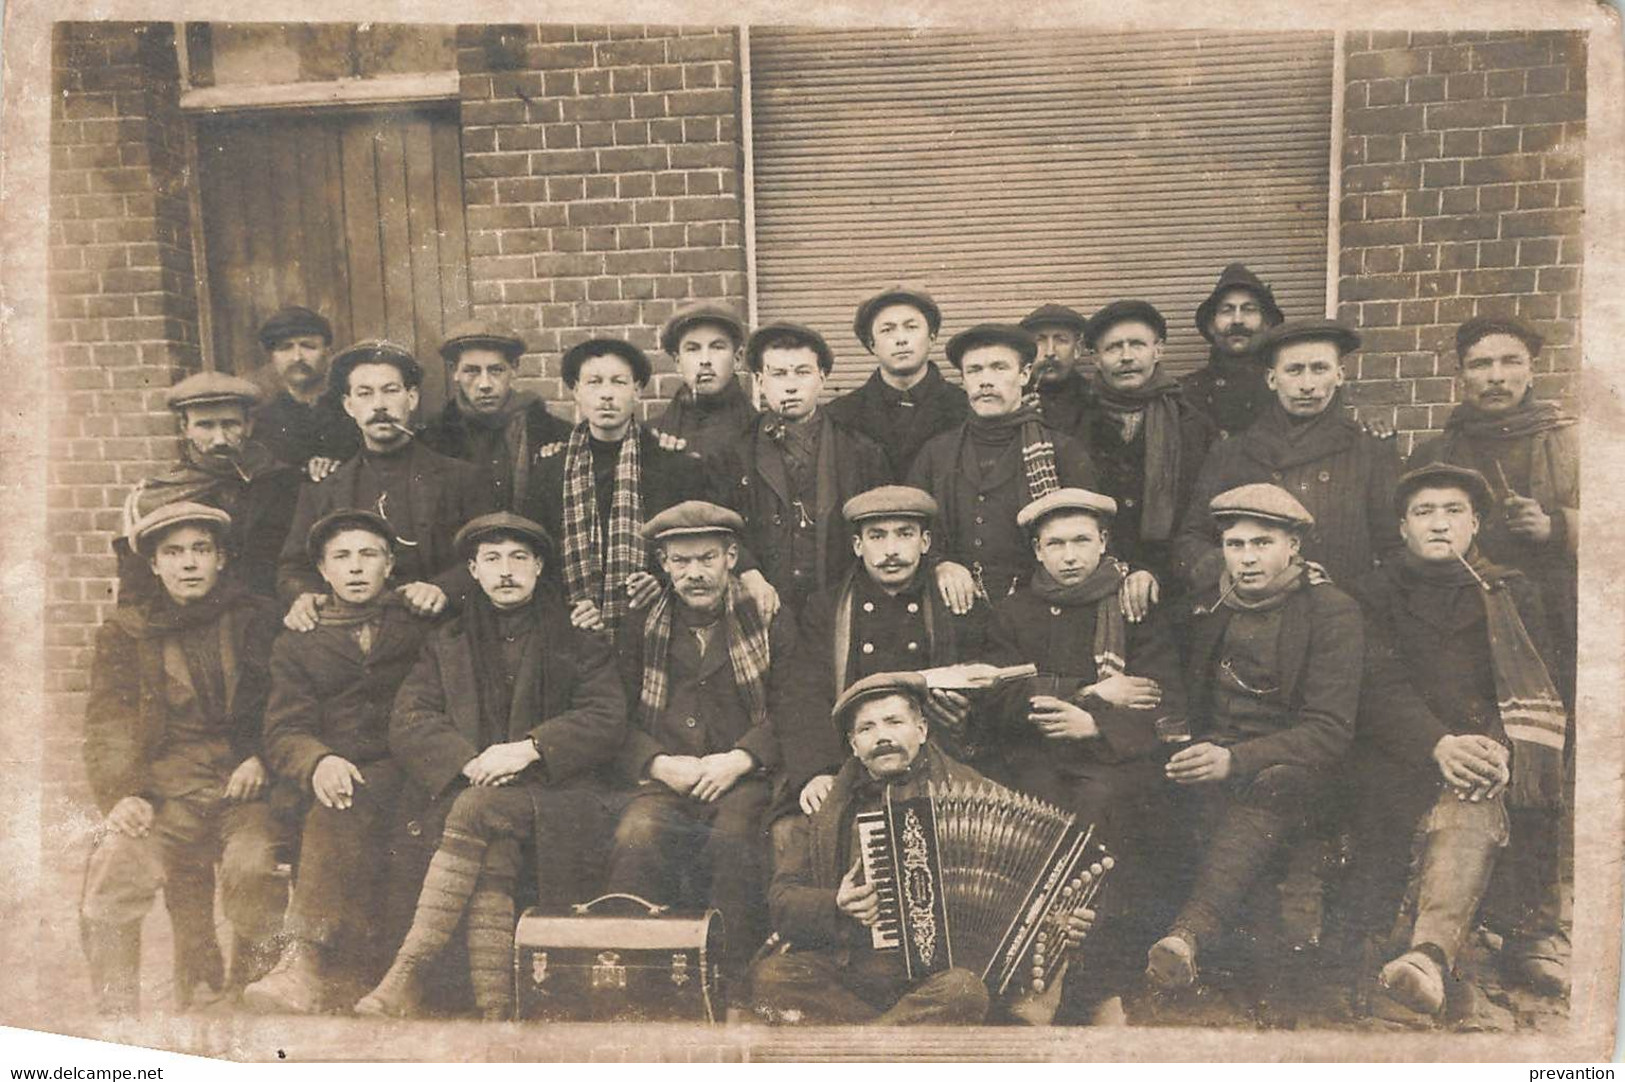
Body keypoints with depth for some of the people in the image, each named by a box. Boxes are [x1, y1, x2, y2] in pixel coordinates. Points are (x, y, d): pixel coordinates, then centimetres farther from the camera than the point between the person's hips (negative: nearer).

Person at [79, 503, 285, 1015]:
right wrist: (122, 794, -9)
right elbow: (107, 728, 8)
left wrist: (262, 759, -6)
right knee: (111, 873, -25)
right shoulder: (124, 633, 15)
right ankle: (116, 1011, -5)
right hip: (167, 790, 2)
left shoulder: (257, 618, 13)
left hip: (243, 786, -1)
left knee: (252, 869, -29)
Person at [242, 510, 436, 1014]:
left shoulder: (423, 628, 17)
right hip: (333, 778, 1)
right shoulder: (297, 642, 20)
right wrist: (318, 761, -17)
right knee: (338, 806, -34)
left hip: (405, 778, -1)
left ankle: (309, 960, -41)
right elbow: (283, 731, 5)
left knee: (345, 810, -34)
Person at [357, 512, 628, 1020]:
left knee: (479, 808, -32)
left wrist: (530, 748, -17)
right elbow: (406, 722, 5)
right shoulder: (447, 644, 19)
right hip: (465, 788, 2)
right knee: (492, 851, -32)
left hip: (550, 792, -2)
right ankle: (495, 1008, -35)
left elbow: (608, 720, -1)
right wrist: (471, 761, -14)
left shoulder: (577, 641, 12)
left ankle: (408, 974, -32)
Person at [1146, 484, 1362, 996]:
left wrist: (1235, 760, -25)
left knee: (1270, 790, -38)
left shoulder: (1332, 612, 0)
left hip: (1283, 772, -5)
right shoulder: (1203, 606, 14)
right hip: (1207, 760, 6)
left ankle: (1187, 935, -58)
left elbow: (1331, 731, -10)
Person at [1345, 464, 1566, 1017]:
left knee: (1472, 805, -35)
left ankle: (1428, 953, -55)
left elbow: (1538, 690, 8)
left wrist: (1501, 749, -15)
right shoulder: (1376, 593, 15)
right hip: (1402, 753, 3)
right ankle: (1431, 953, -42)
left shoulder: (1512, 593, 20)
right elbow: (1381, 686, 0)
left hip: (1487, 749, -2)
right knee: (1471, 812, -31)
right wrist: (1439, 744, -20)